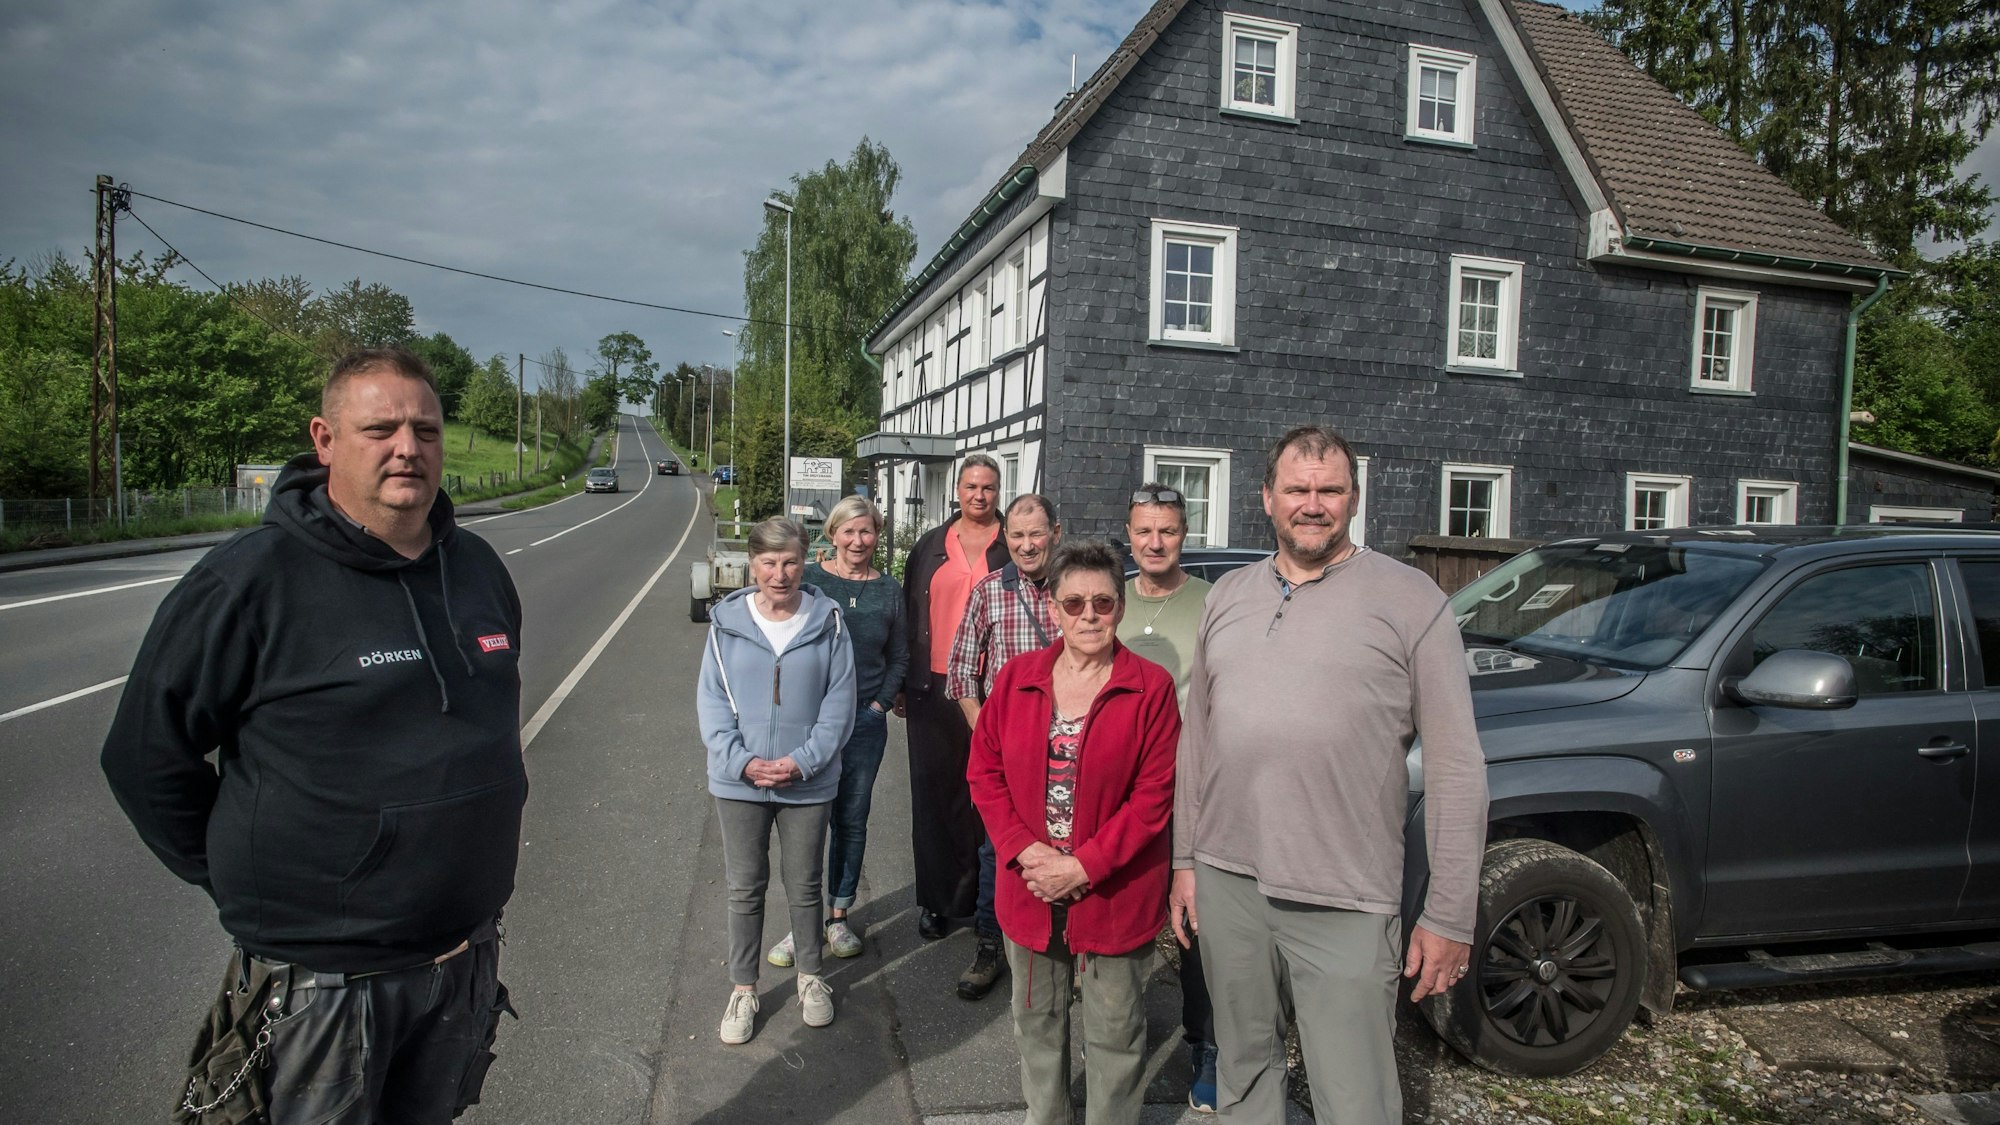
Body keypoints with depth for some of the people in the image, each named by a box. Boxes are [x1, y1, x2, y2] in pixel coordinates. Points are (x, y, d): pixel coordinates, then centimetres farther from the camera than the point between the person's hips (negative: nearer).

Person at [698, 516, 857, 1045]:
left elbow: (839, 703, -4)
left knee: (804, 885, 14)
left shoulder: (828, 623, -5)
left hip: (809, 782, 0)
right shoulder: (727, 622, -3)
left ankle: (811, 976, 35)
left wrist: (803, 761, -15)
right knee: (745, 887, 12)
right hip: (738, 781, 1)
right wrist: (741, 761, -14)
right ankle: (743, 989, 29)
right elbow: (711, 702, -1)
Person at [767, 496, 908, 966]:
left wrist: (880, 704, 1)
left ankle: (838, 917, 24)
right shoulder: (808, 580, -4)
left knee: (852, 821, 10)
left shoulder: (889, 590, 4)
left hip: (866, 720, 2)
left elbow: (899, 657, 11)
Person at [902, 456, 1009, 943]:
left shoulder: (1012, 547, 4)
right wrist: (904, 682, 9)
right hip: (935, 687, 2)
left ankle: (981, 895, 17)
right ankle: (936, 898, 19)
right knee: (935, 789, 7)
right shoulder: (930, 546, 12)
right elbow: (909, 613, 14)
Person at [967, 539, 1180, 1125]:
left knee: (1115, 1033, 12)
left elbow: (1153, 796, -11)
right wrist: (1025, 851, -11)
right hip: (1031, 888, 3)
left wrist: (1082, 866, -16)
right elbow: (985, 772, 1)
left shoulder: (1151, 687, -10)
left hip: (1114, 893, -3)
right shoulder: (1017, 676, 0)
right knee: (1037, 1022, 21)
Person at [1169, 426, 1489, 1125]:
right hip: (1225, 882, 5)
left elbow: (1456, 767, -6)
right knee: (1243, 1069, 19)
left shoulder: (1410, 600, -6)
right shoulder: (1228, 596, 9)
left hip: (1345, 904, -4)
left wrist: (1450, 914, -8)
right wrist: (1184, 861, 12)